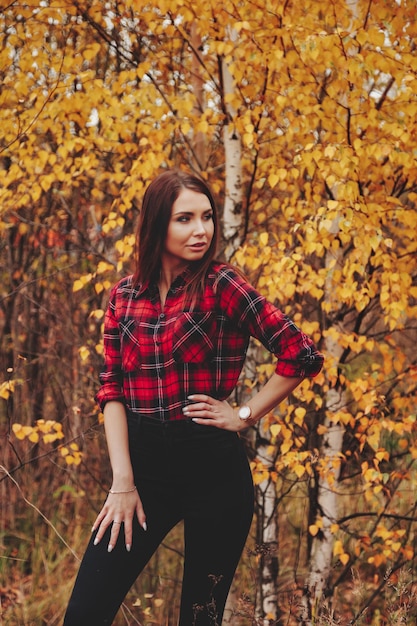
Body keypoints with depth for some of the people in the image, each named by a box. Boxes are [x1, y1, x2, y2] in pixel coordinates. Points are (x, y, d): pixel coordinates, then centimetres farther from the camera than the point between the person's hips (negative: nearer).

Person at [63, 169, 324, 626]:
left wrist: (245, 415, -4)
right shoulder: (125, 296, 5)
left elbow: (301, 355, -8)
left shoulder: (220, 286, -6)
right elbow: (112, 390, 2)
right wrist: (122, 482, -6)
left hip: (213, 466, -3)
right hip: (144, 463, 3)